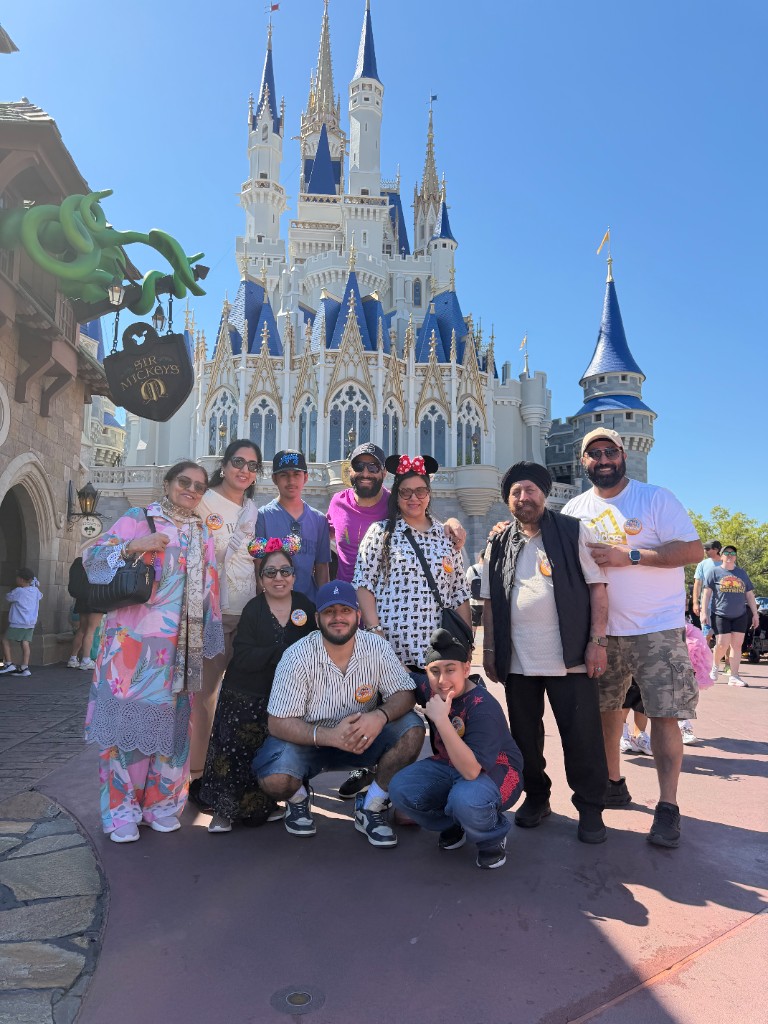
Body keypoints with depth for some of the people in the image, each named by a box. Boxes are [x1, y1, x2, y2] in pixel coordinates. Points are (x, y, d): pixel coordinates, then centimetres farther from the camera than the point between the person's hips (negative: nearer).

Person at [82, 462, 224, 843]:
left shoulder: (202, 532, 15)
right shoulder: (136, 520, 1)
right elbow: (92, 558, -5)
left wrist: (209, 638, 13)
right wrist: (133, 546, -22)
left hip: (180, 647, 4)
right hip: (133, 642, -4)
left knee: (171, 723, 8)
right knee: (128, 719, -2)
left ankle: (161, 802, 22)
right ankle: (121, 810, 12)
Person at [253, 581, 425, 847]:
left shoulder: (377, 648, -14)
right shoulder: (297, 657, -21)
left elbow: (405, 694, -10)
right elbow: (278, 723, -21)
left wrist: (380, 715, -34)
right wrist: (330, 736, -36)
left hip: (361, 736, 3)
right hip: (309, 739, -2)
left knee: (412, 730, -22)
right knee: (274, 779, -31)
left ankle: (371, 807, -2)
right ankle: (298, 797, 8)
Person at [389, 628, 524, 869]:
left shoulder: (483, 707, -30)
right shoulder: (429, 689, -11)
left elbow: (471, 770, -39)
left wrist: (442, 720, -43)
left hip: (495, 772, -6)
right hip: (449, 766, 6)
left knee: (465, 800, -39)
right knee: (400, 788, -18)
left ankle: (493, 838, -2)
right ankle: (453, 826, 12)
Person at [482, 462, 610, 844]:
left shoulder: (573, 532, 0)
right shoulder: (499, 545, 9)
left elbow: (597, 588, -3)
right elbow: (490, 602, 12)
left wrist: (597, 641, -10)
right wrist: (489, 650, 7)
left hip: (570, 657, -3)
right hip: (517, 661, 3)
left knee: (582, 737, 2)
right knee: (525, 735, 13)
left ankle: (590, 809, 19)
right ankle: (536, 798, 31)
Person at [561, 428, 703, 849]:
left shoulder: (656, 498, -6)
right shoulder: (575, 509, 7)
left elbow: (693, 549, -13)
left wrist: (631, 555, -22)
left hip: (657, 628, -4)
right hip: (600, 630, 4)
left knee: (664, 714, -5)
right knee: (604, 708, 12)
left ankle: (667, 807, 7)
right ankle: (613, 784, 29)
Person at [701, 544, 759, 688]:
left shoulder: (742, 573, 16)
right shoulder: (714, 571, 2)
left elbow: (750, 595, 17)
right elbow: (706, 593, -4)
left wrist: (755, 614, 12)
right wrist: (704, 613, -11)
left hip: (740, 616, 4)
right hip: (720, 615, -4)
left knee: (737, 645, 1)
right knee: (722, 645, -10)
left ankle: (734, 677, 5)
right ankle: (715, 667, 18)